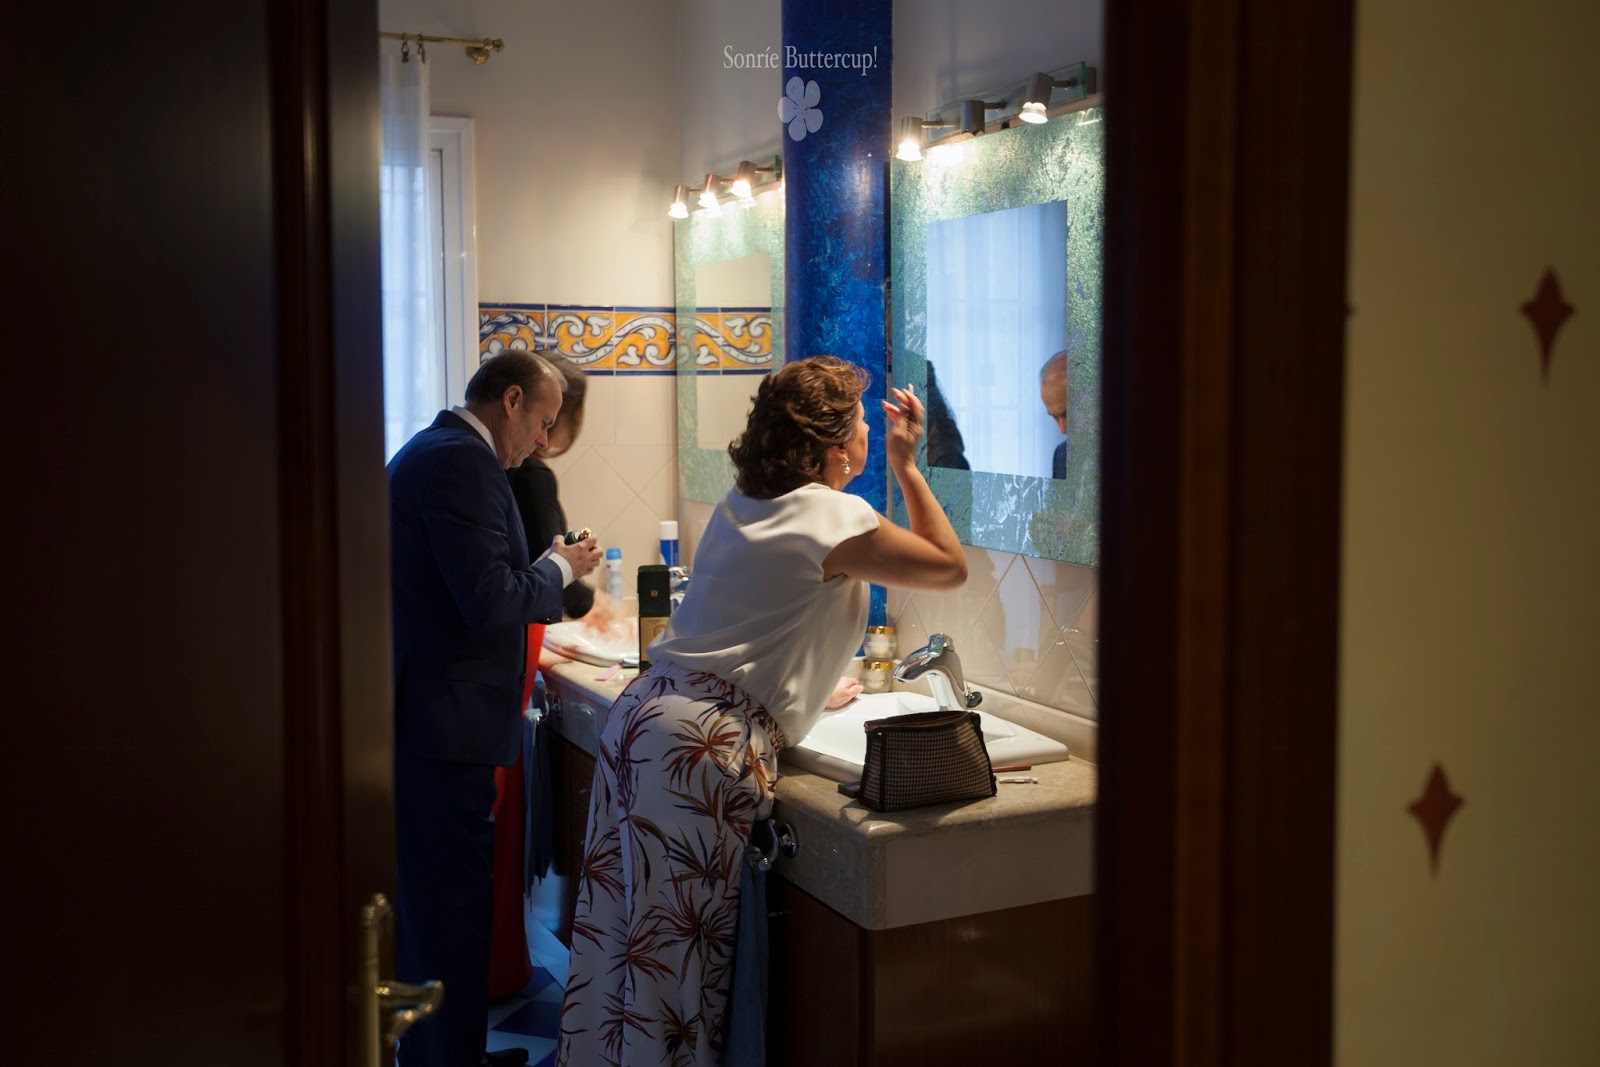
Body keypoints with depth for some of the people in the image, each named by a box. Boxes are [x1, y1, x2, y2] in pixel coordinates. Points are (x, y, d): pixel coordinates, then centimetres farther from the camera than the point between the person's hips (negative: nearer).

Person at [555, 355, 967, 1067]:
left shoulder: (741, 504, 16)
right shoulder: (836, 520, -8)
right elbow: (952, 567, 3)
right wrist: (906, 466, 7)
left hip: (642, 713, 8)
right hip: (706, 742, -8)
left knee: (614, 926, 14)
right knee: (675, 948, 0)